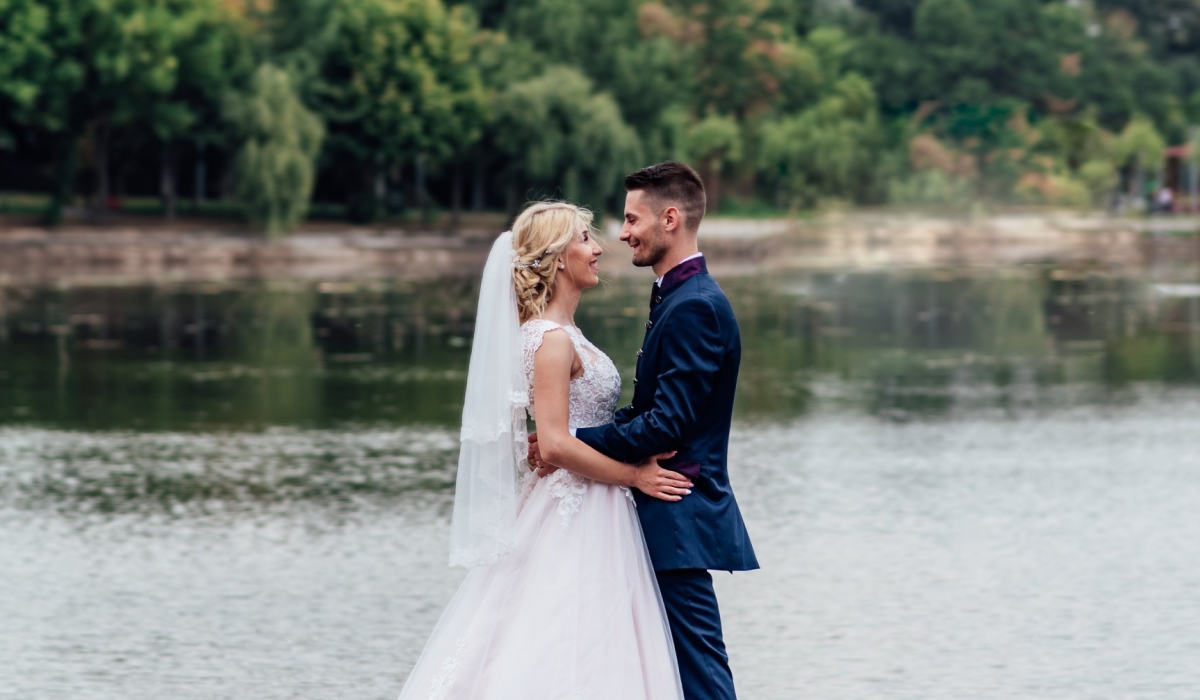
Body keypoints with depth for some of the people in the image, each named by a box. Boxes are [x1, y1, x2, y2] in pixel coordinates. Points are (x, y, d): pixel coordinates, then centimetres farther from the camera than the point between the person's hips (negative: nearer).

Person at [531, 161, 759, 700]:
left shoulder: (694, 307, -17)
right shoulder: (679, 298, 16)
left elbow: (669, 424, -23)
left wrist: (576, 447, -18)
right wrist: (563, 438, 5)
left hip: (680, 519, -11)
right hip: (672, 516, 11)